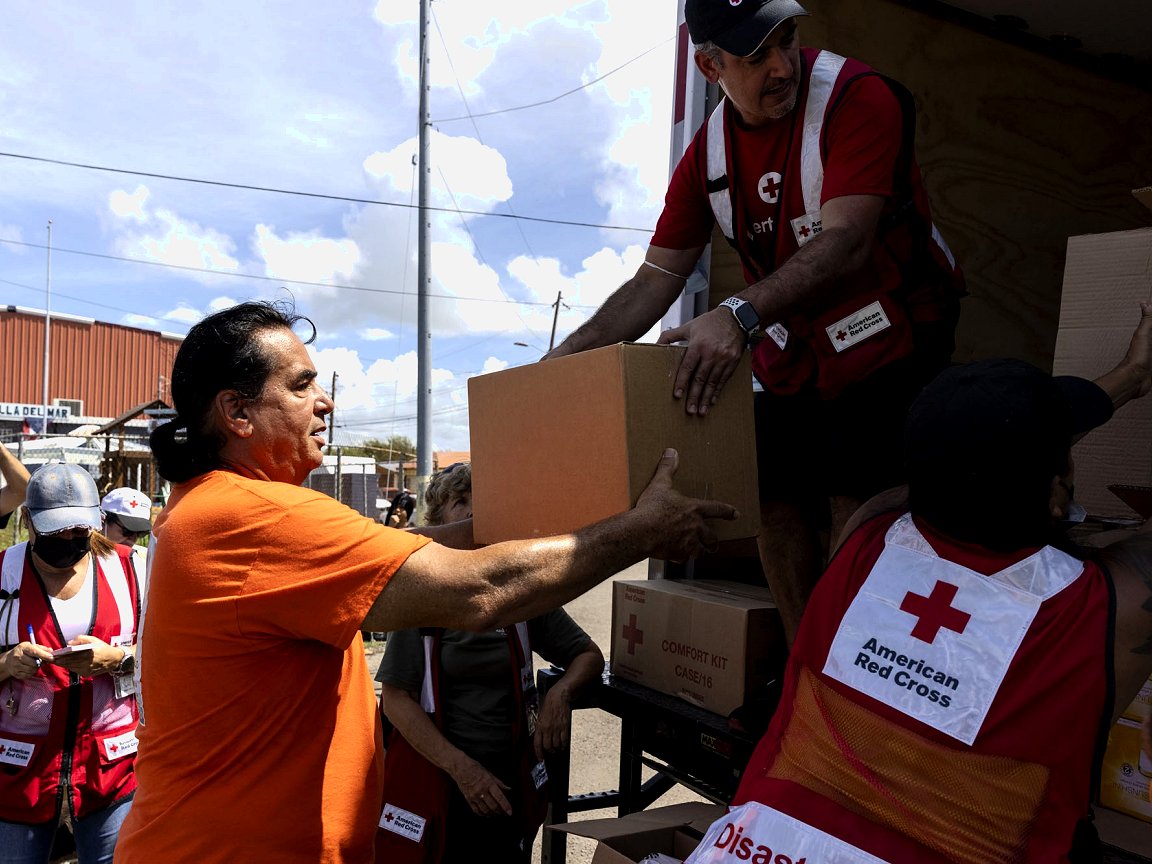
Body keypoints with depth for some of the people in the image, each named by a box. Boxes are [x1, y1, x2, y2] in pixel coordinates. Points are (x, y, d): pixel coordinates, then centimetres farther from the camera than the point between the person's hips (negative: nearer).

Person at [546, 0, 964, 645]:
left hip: (890, 343, -5)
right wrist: (569, 355, -14)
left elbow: (846, 243, -31)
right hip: (793, 357, 6)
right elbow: (656, 279, -2)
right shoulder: (709, 154, -2)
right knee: (776, 503, 3)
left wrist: (740, 316, -46)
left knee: (856, 515, -12)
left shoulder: (857, 97, -19)